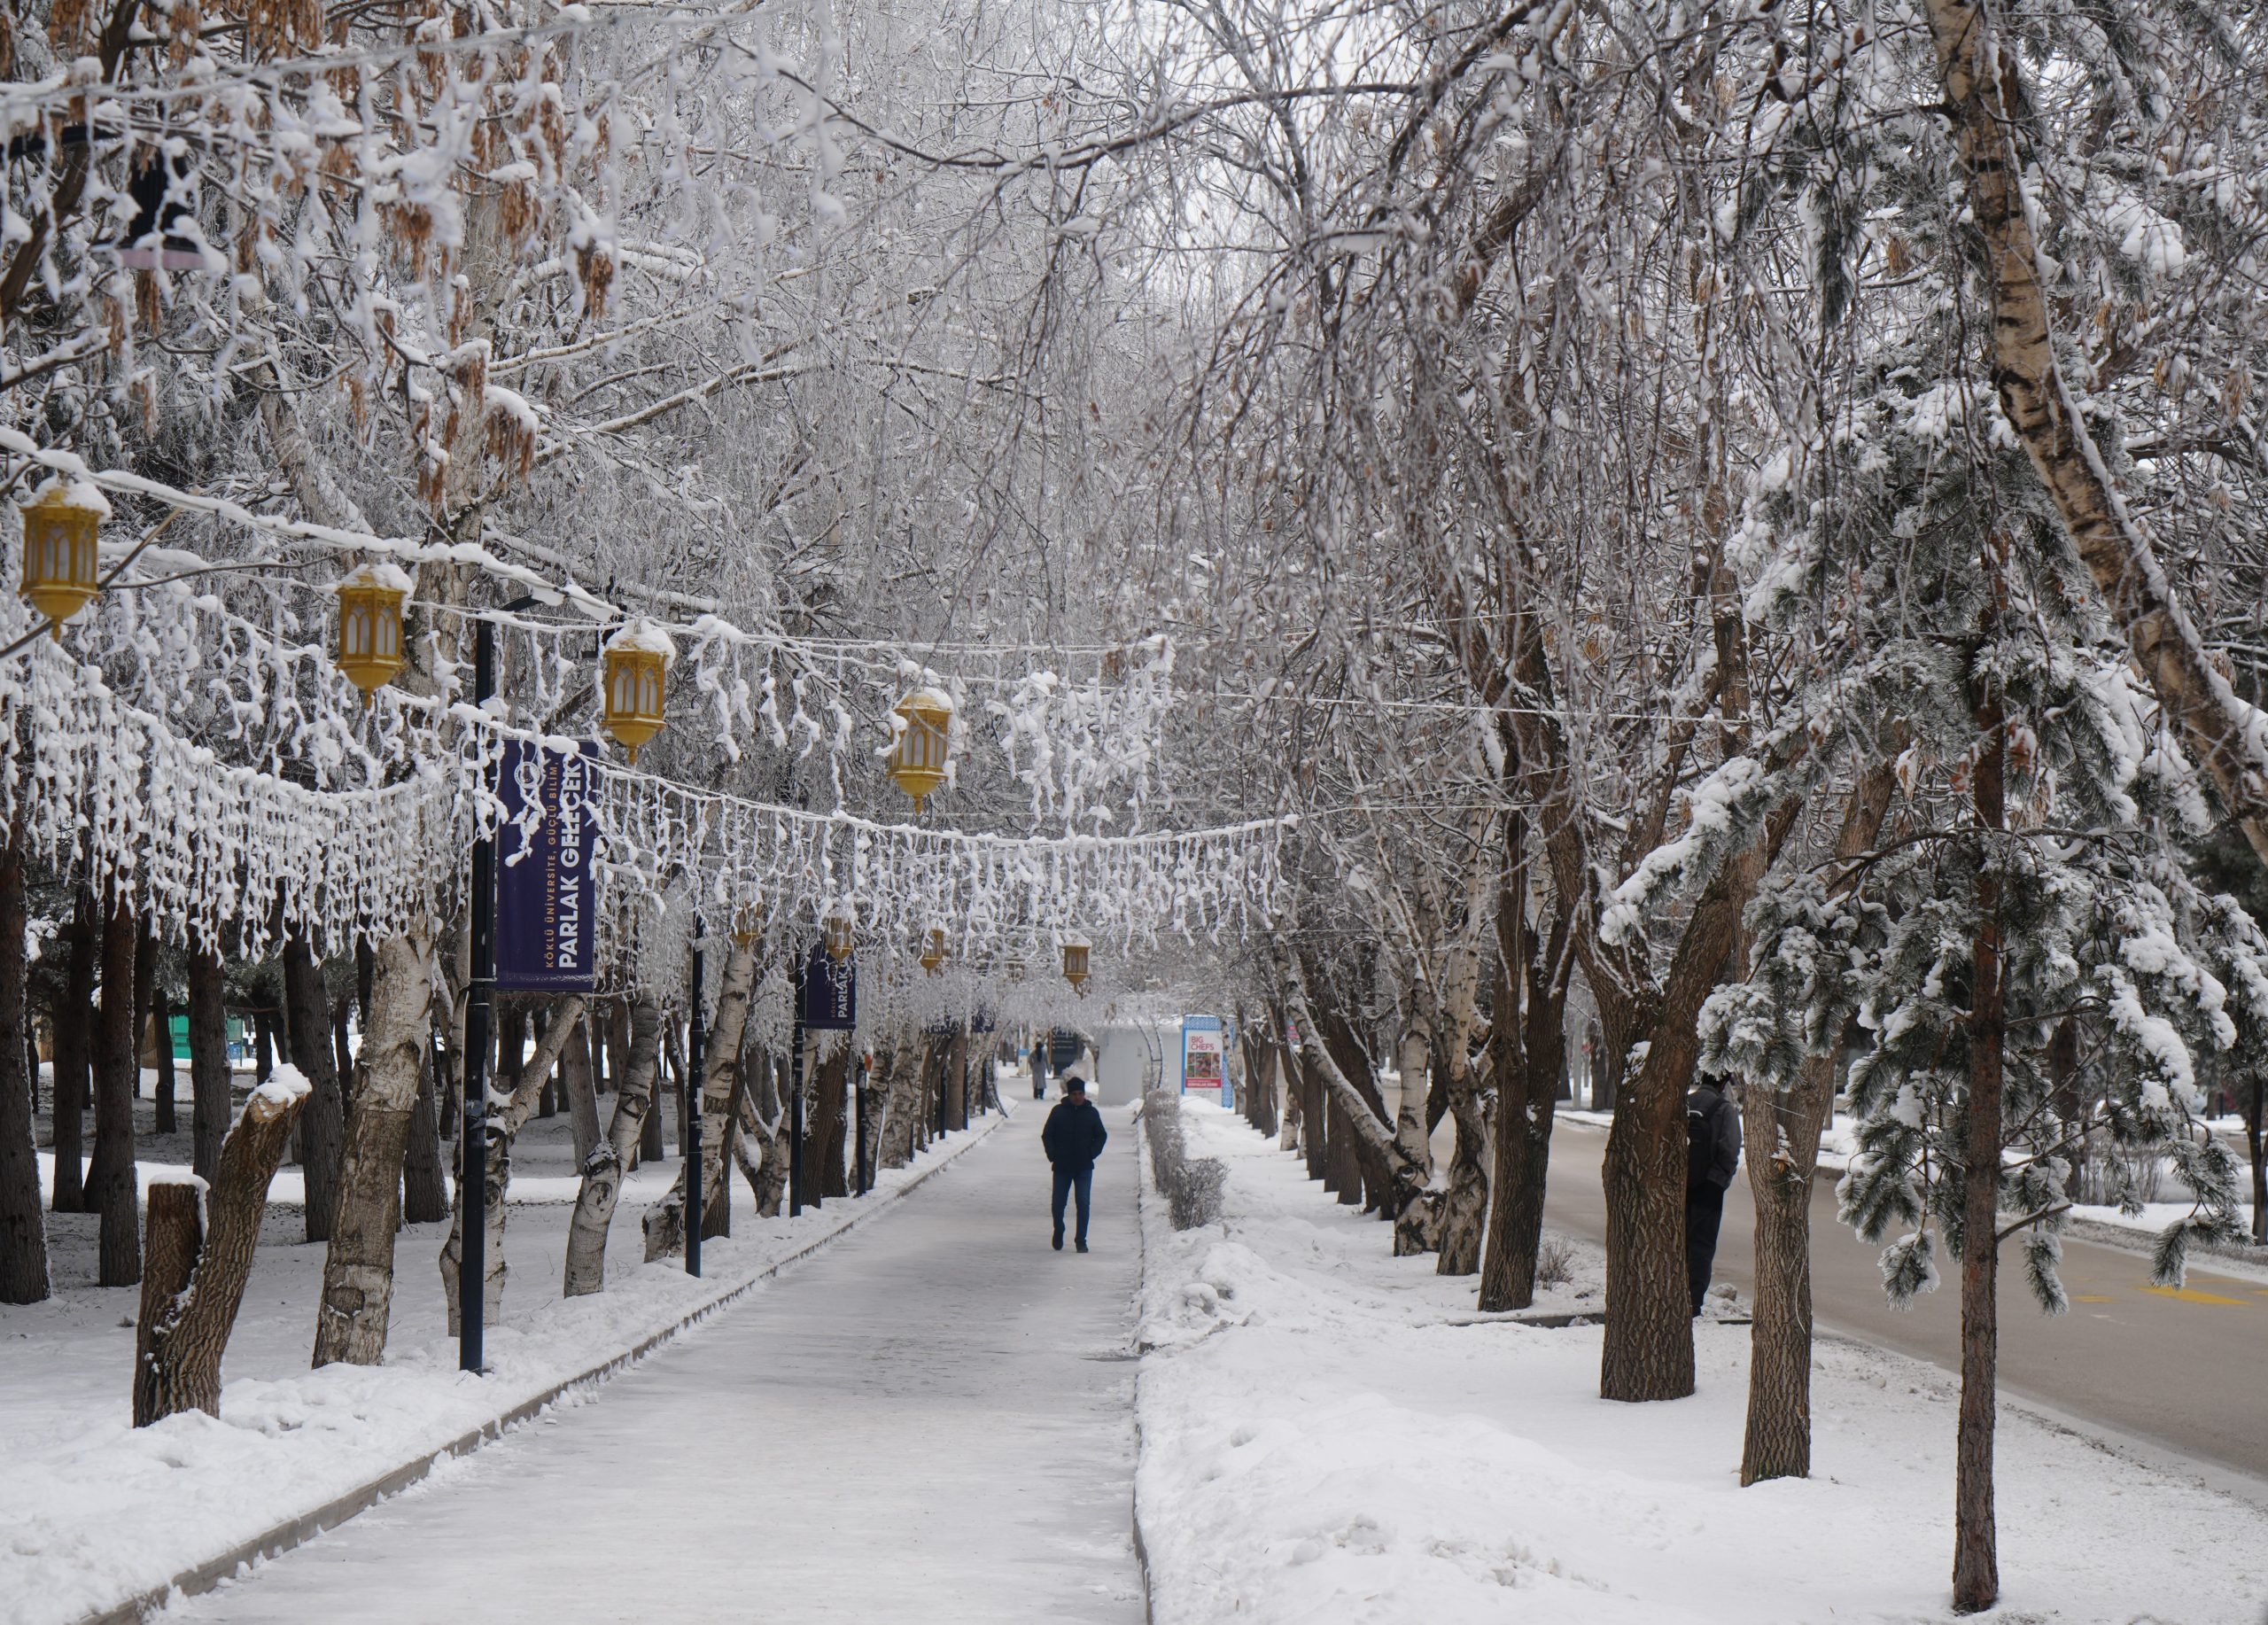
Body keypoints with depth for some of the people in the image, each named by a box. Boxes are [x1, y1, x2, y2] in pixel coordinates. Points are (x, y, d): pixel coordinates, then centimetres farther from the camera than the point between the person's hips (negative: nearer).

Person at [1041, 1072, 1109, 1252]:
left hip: (1084, 1168, 0)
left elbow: (1102, 1136, 12)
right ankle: (1058, 1232, 32)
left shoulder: (1091, 1113, 3)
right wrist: (1052, 1154, -6)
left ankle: (1081, 1241, -2)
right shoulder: (1058, 1112, 1)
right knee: (1058, 1204, 5)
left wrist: (1093, 1153, -1)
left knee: (1083, 1204, -8)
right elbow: (1047, 1135, 6)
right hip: (1062, 1167, 0)